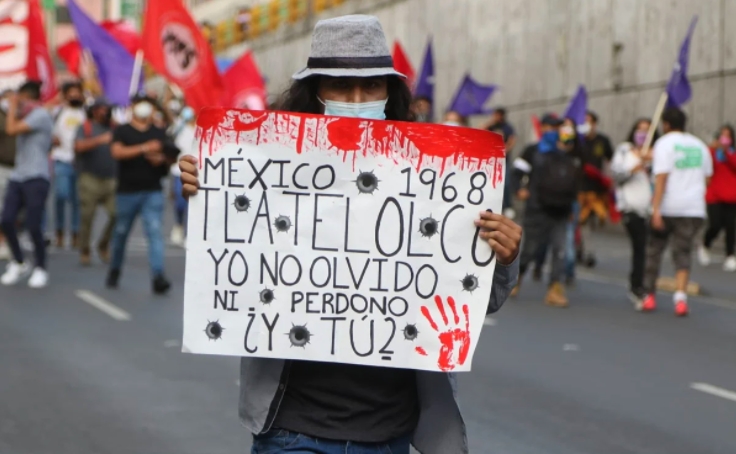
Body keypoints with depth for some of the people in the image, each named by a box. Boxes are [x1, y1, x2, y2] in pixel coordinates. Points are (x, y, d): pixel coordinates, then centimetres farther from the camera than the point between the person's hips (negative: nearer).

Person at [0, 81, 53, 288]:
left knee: (33, 226, -8)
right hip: (17, 177, 8)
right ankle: (19, 263, 12)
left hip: (36, 178, -8)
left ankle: (40, 269, 6)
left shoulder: (41, 114, -8)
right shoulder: (26, 118, 23)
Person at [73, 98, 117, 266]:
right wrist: (100, 140, -20)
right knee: (87, 217, -2)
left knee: (116, 214, -9)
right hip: (90, 178, -2)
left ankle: (104, 246, 11)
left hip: (111, 178, 2)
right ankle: (85, 252, 11)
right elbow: (79, 146, -11)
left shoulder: (113, 127, 16)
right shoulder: (85, 127, 7)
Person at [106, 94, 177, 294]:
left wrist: (160, 160, -10)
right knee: (121, 232, 10)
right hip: (127, 191, -1)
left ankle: (158, 276, -19)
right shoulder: (122, 131, 3)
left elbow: (170, 155, 14)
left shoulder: (159, 133, 12)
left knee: (155, 231, -12)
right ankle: (115, 270, 30)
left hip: (153, 191, 1)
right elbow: (117, 151, -14)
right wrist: (144, 148, -24)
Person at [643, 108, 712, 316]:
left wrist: (656, 209, -19)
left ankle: (649, 295, 16)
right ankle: (681, 296, -14)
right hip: (694, 209, 3)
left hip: (667, 207, -3)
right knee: (683, 252, 4)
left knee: (654, 250, 12)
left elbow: (661, 178, -15)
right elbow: (707, 178, 15)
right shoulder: (700, 145, 11)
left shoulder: (664, 143, -6)